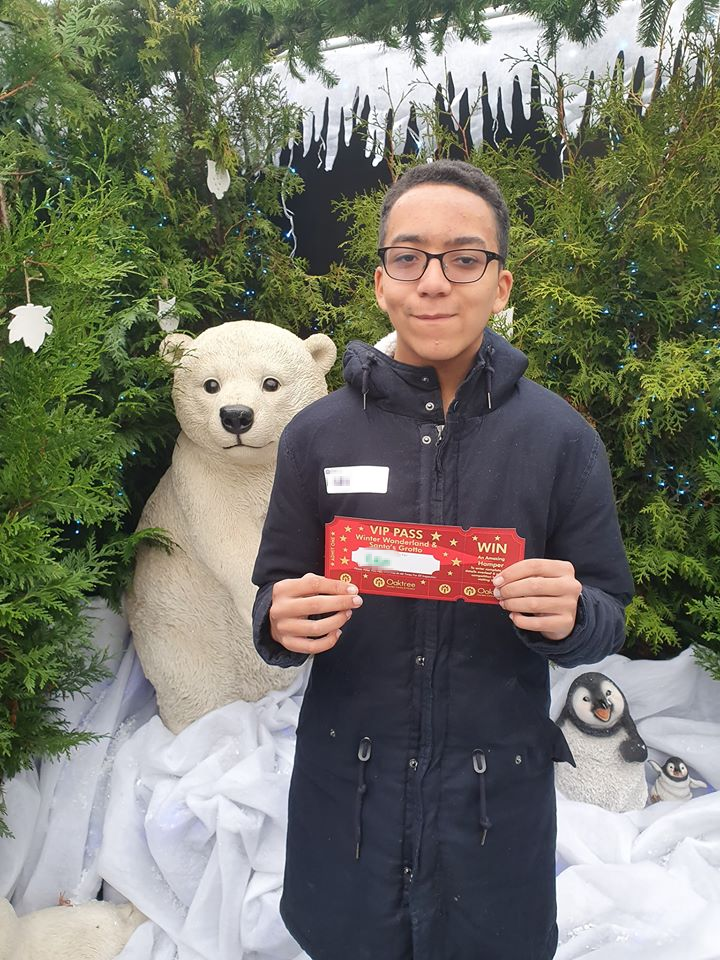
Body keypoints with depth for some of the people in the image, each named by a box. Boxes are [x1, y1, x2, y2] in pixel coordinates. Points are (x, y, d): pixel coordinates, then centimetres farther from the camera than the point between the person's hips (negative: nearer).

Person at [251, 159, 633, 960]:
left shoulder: (561, 439, -8)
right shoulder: (317, 434, -6)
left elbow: (607, 616, -1)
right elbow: (275, 598, 2)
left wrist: (570, 616, -24)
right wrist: (283, 622, -21)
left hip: (498, 797, 0)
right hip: (345, 788, 1)